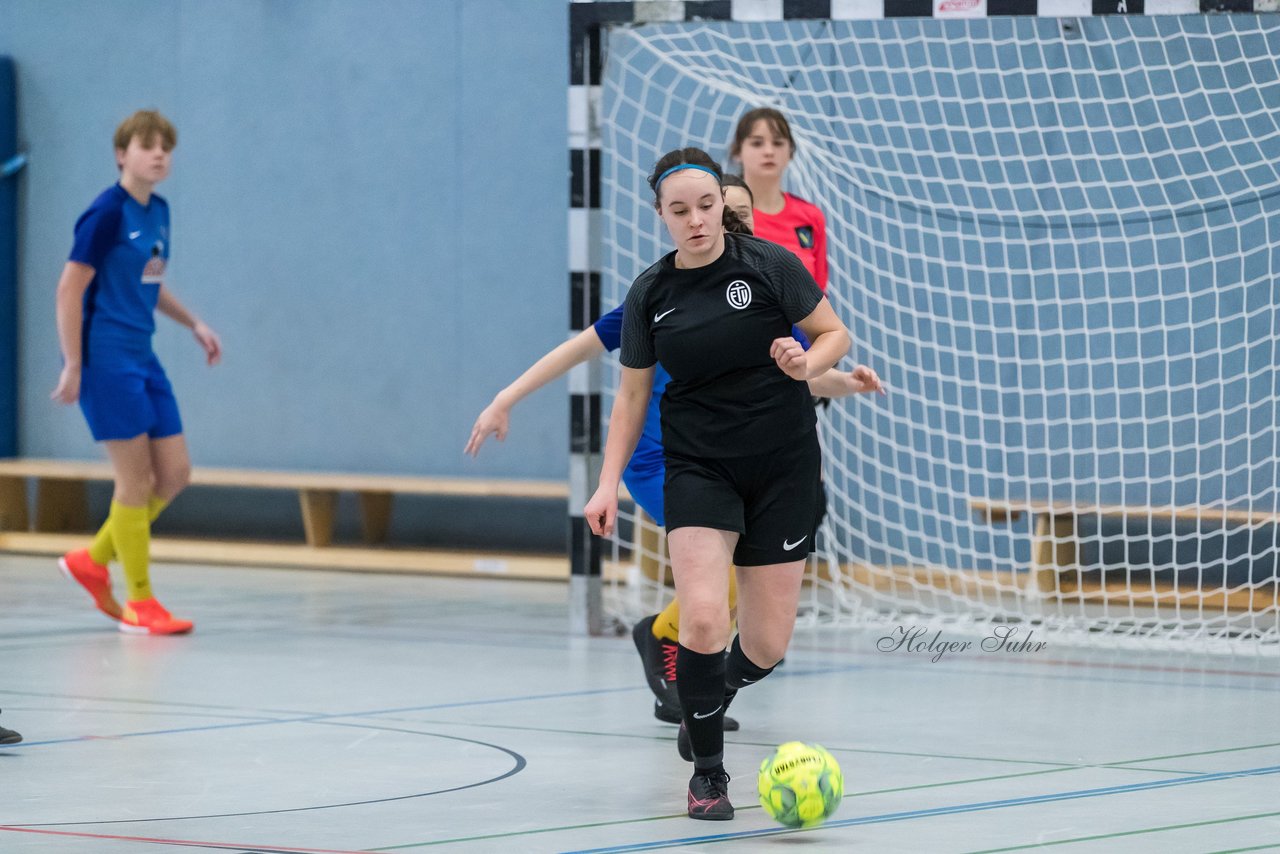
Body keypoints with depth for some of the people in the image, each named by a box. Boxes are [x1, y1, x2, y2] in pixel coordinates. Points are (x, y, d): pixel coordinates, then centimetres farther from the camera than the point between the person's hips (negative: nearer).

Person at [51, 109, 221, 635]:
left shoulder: (158, 213, 10)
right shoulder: (107, 214, -14)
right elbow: (70, 289, -15)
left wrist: (193, 323, 17)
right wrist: (74, 367, -17)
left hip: (142, 359, 8)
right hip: (106, 360, -8)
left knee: (174, 474, 6)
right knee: (136, 478, -5)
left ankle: (92, 562, 21)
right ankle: (139, 603, 4)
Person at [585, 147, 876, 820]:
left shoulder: (769, 265, -7)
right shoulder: (650, 294, 0)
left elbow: (835, 334, 1)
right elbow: (632, 393, 8)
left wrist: (806, 364, -21)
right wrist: (608, 483, 0)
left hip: (783, 463, 0)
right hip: (697, 467, 0)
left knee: (767, 644, 1)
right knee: (703, 617, -20)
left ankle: (710, 699, 37)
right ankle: (707, 771, -1)